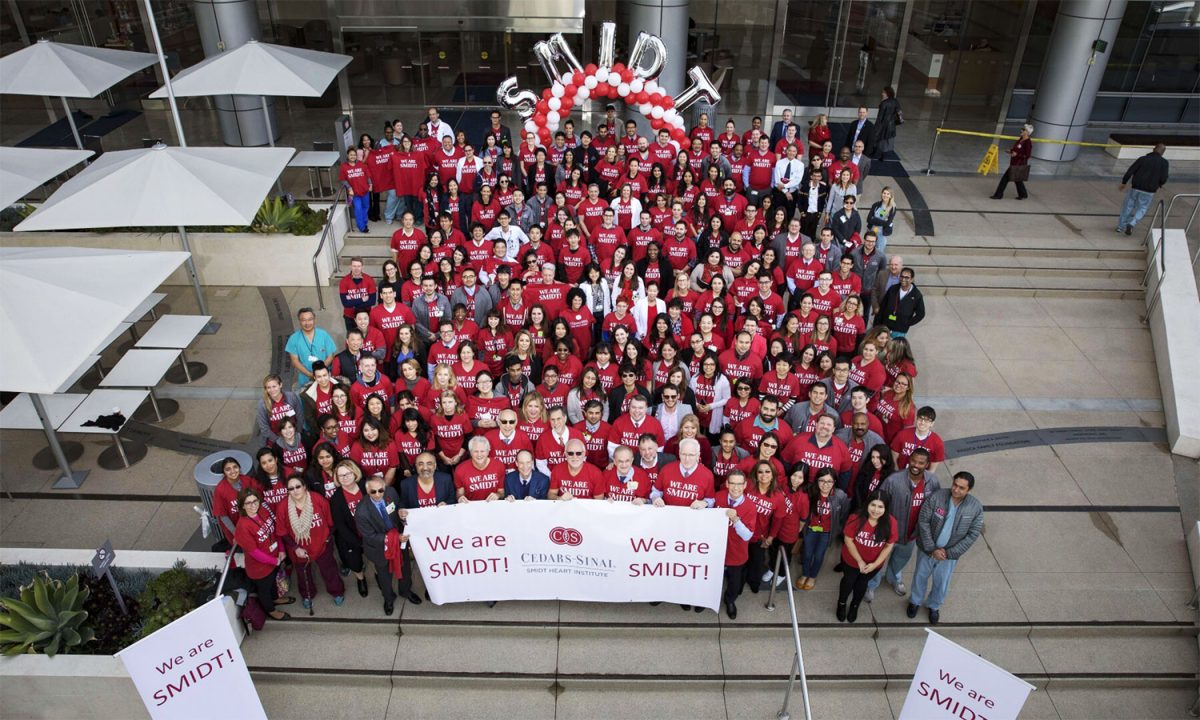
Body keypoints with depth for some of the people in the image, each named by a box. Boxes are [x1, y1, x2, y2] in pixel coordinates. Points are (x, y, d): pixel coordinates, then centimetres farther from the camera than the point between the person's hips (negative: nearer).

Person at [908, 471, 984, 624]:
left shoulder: (976, 508, -18)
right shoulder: (936, 497, -23)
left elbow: (973, 534, -12)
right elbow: (923, 522, -17)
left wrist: (950, 552, -14)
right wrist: (932, 549, -18)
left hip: (950, 552, 1)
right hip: (928, 548, 0)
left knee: (941, 582, 20)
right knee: (921, 576, 21)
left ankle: (933, 606, 48)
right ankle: (915, 601, 48)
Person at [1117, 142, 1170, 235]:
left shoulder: (1142, 159, -2)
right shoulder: (1164, 163, -3)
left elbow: (1130, 171, -4)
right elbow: (1163, 179, -8)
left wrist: (1123, 182, 8)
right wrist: (1159, 184, 13)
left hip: (1136, 188, 0)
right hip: (1149, 192, 0)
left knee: (1128, 206, 15)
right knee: (1141, 209, 14)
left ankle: (1121, 226, 22)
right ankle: (1132, 224, -9)